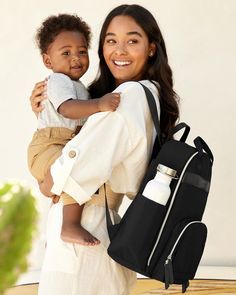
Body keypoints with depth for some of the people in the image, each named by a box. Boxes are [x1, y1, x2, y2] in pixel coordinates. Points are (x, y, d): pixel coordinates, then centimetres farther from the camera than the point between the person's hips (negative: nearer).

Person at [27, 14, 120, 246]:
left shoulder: (76, 85, 19)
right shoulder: (58, 81, -13)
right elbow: (67, 109, -33)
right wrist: (98, 104, -45)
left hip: (68, 148, 11)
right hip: (48, 147, -10)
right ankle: (70, 226, -36)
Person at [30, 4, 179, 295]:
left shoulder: (131, 96, -20)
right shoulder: (150, 95, 10)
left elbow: (81, 166, -28)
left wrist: (48, 185, -7)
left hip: (79, 237, -9)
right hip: (111, 227, 9)